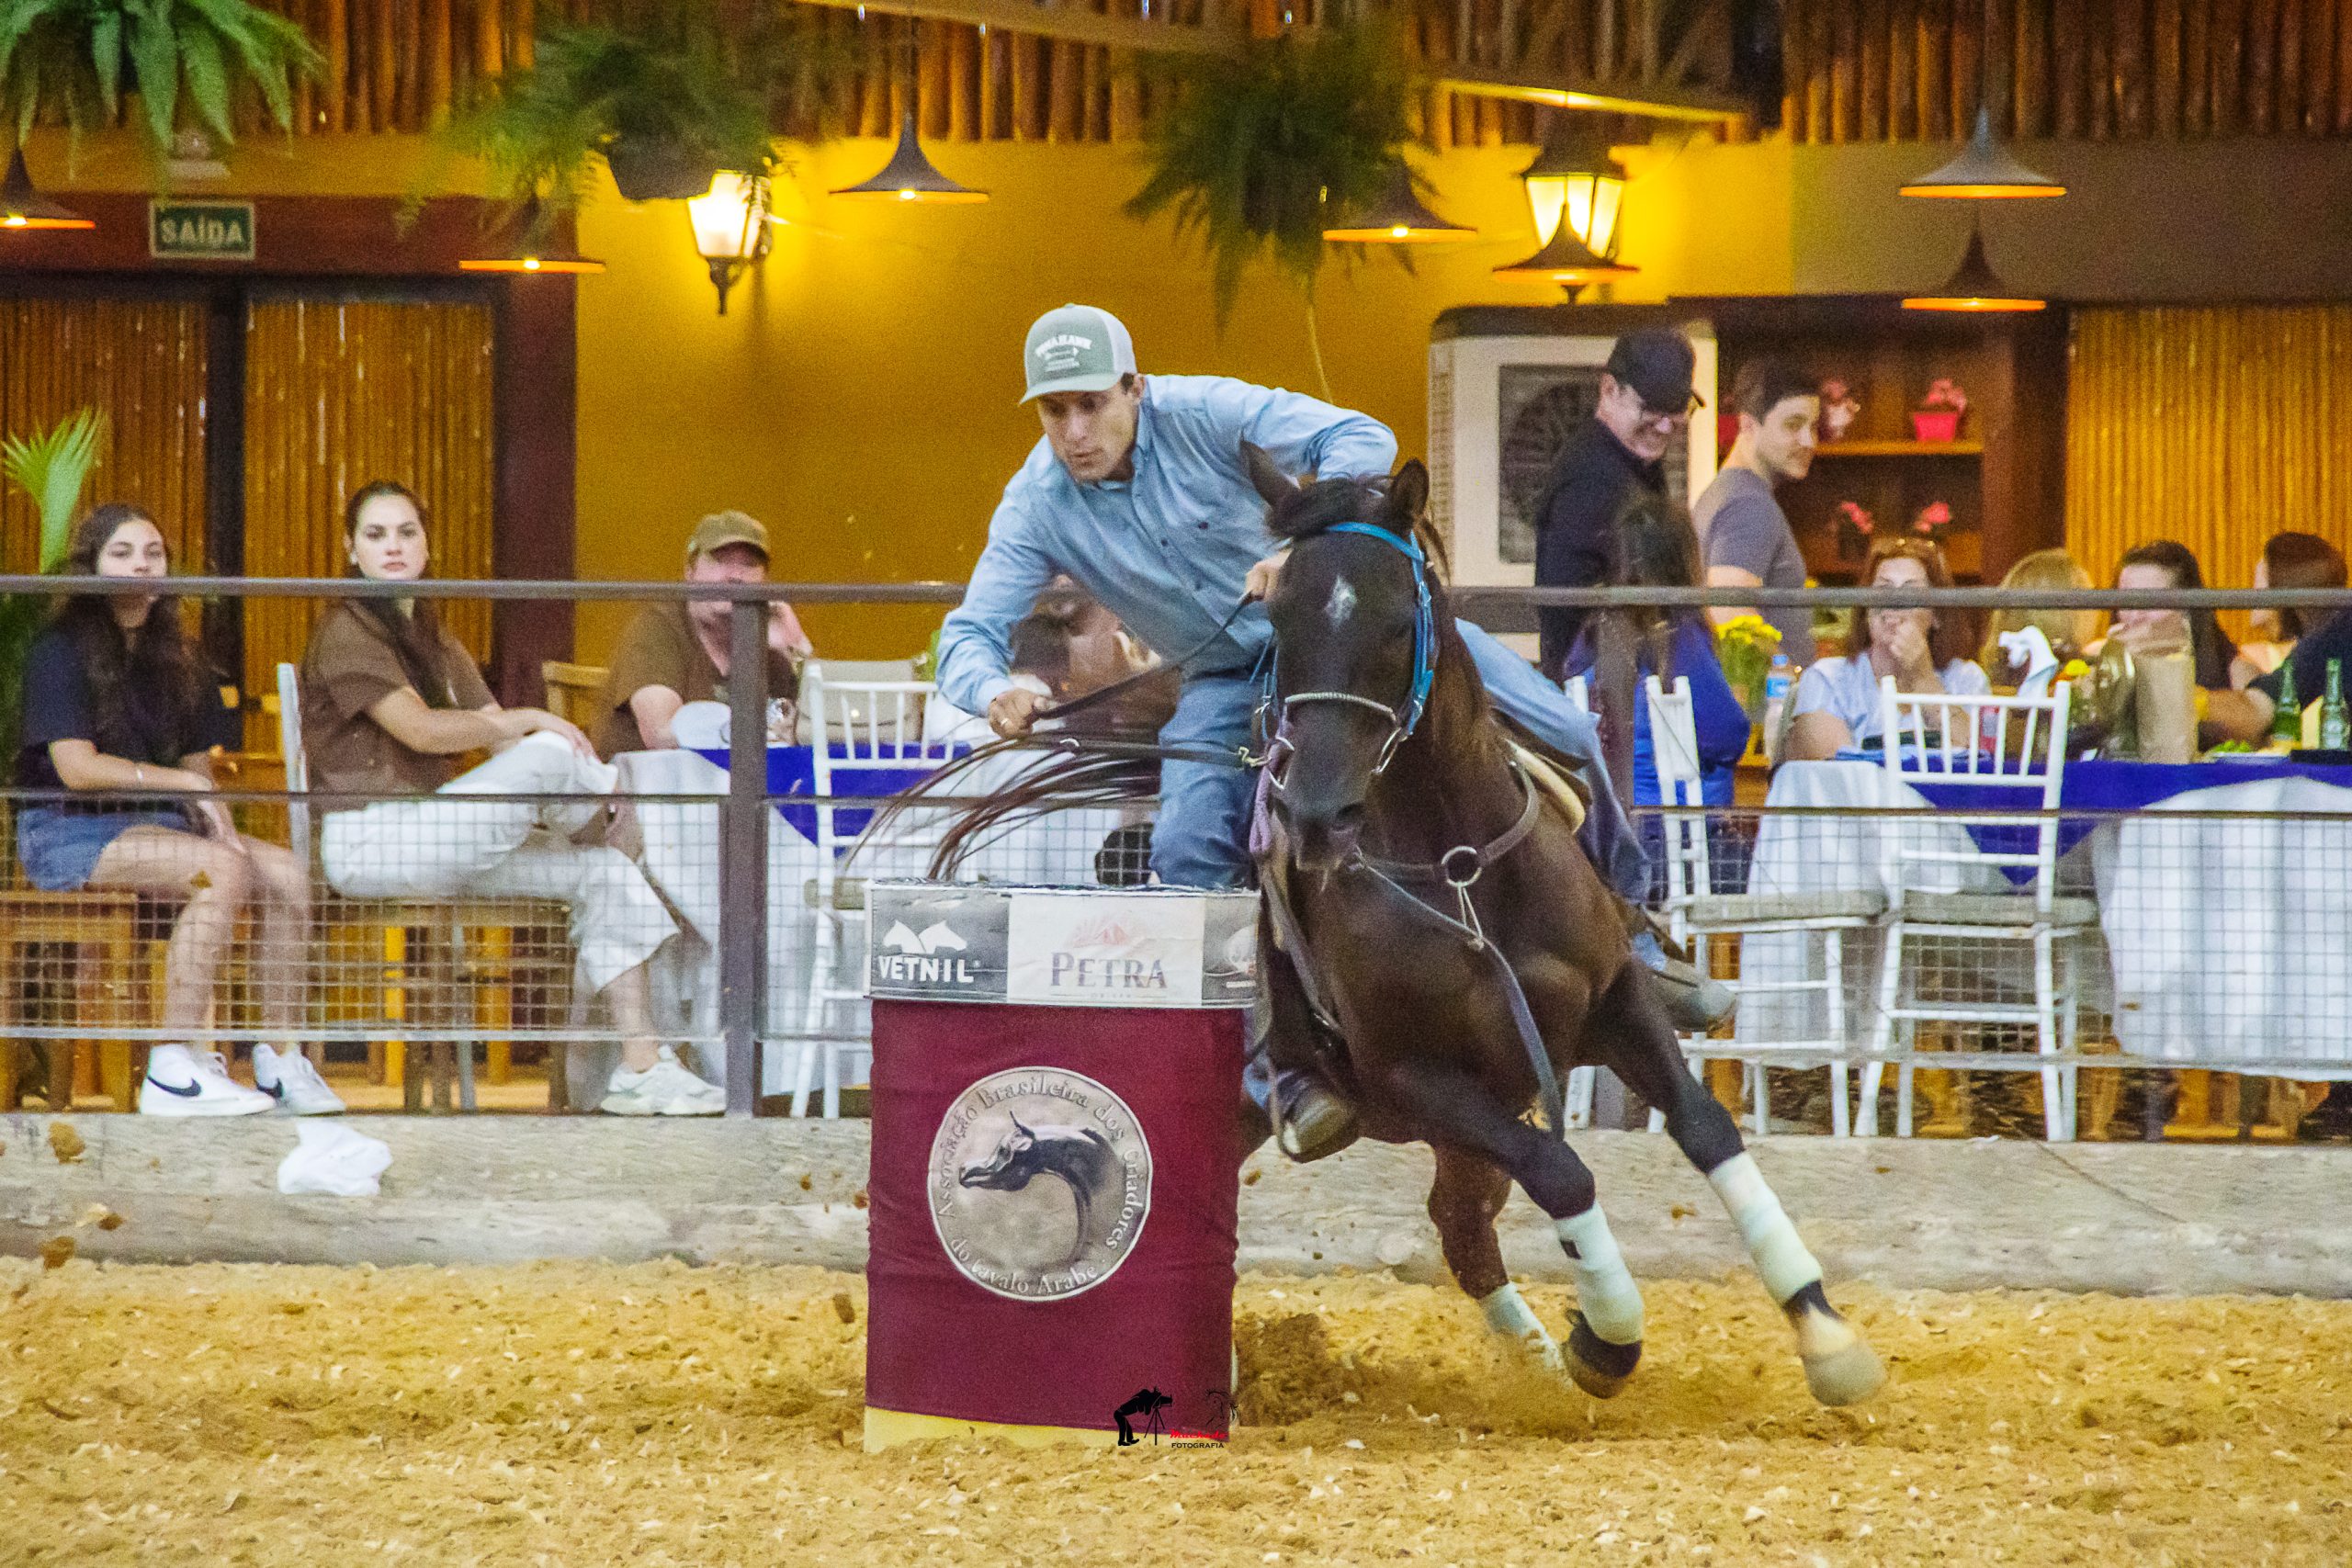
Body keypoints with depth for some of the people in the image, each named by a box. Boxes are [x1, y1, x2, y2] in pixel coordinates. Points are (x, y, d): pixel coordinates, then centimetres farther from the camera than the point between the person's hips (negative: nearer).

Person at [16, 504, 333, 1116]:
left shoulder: (171, 659, 16)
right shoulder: (61, 652, -7)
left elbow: (197, 763, 14)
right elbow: (76, 767, -16)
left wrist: (218, 823, -7)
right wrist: (186, 784, -14)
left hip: (152, 823, 7)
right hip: (68, 830, -7)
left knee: (288, 874, -15)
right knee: (223, 872, -32)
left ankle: (281, 1061, -12)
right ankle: (173, 1071, -34)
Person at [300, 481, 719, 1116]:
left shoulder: (436, 642, 22)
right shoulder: (346, 632, -4)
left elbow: (500, 742, 11)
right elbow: (421, 730, -17)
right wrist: (529, 722, -11)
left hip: (431, 839, 9)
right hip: (368, 840, -9)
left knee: (607, 873, -8)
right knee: (545, 756, -27)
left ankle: (642, 1065, -14)